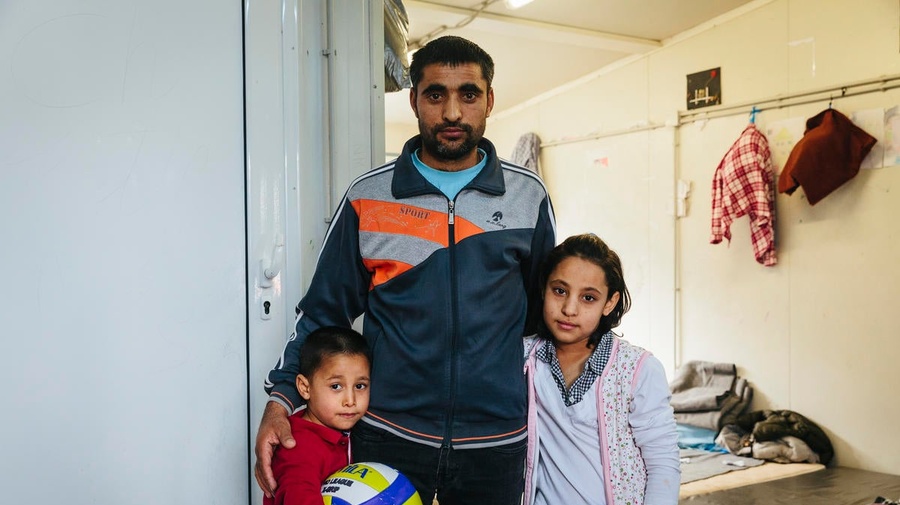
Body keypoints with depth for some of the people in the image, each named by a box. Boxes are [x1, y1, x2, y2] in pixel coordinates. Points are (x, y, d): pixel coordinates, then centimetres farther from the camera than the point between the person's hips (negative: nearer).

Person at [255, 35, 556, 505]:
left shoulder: (527, 196, 3)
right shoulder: (367, 196, 0)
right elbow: (324, 310, 4)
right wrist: (280, 398, -7)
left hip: (495, 440, 1)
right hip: (387, 436, -1)